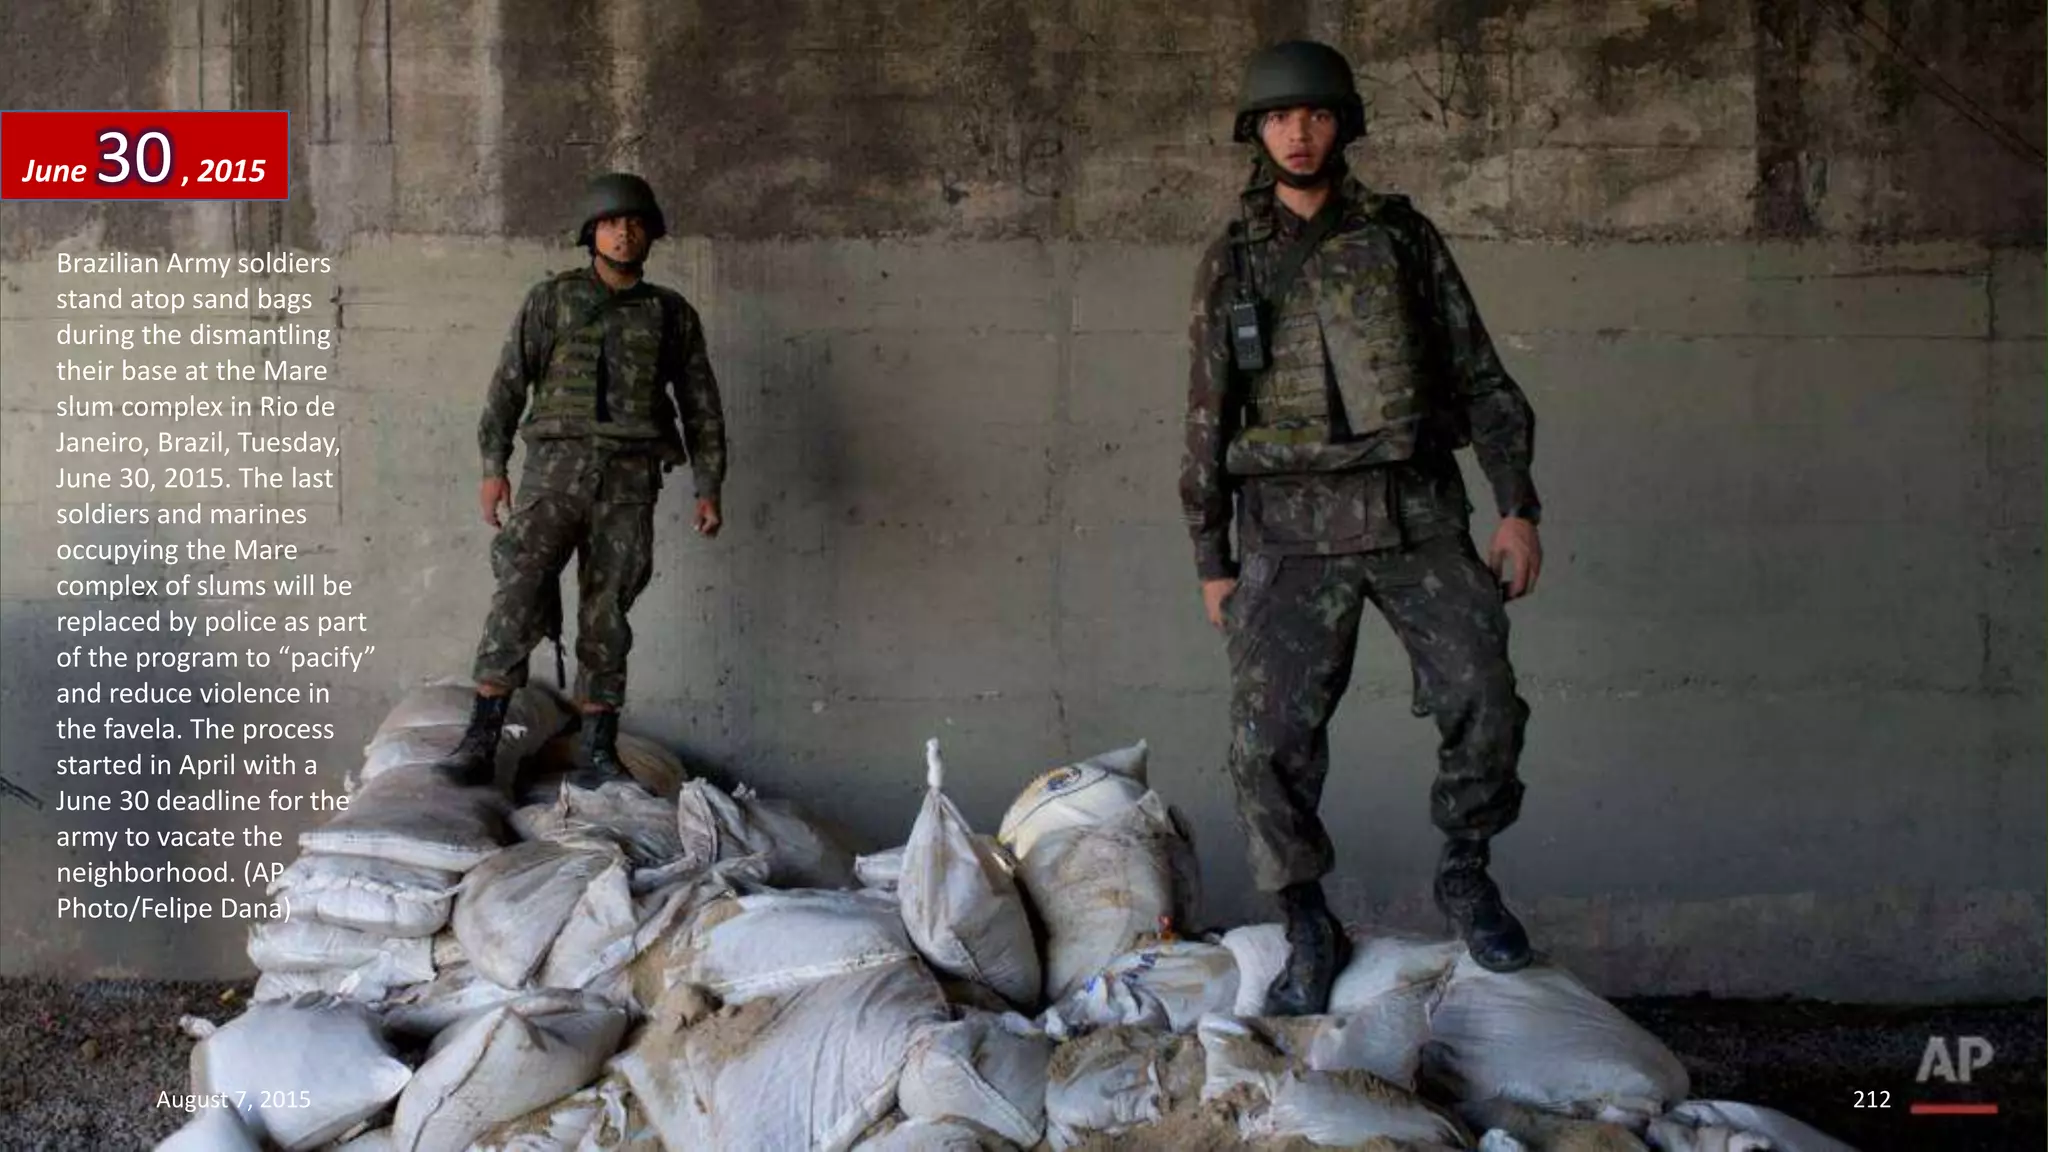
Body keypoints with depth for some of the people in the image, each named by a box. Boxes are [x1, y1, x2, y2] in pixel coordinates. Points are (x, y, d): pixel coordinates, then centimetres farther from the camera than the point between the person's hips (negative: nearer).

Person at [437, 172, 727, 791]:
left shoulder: (672, 313, 12)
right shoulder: (551, 299, 8)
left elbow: (701, 405, 13)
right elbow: (508, 384, 5)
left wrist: (708, 486, 6)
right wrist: (493, 466, -4)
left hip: (630, 480, 1)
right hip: (556, 466, -1)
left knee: (607, 613, 2)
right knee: (518, 596, -14)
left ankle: (597, 755, 7)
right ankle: (480, 743, -14)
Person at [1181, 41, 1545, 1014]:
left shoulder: (1403, 237, 8)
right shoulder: (1231, 262, 8)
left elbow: (1480, 378, 7)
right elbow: (1207, 417, 10)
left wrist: (1517, 507, -1)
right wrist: (1211, 560, 7)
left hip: (1416, 511, 0)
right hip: (1293, 528, 0)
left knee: (1483, 700, -9)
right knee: (1271, 734, -7)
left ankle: (1465, 873, 17)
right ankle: (1310, 932, 9)